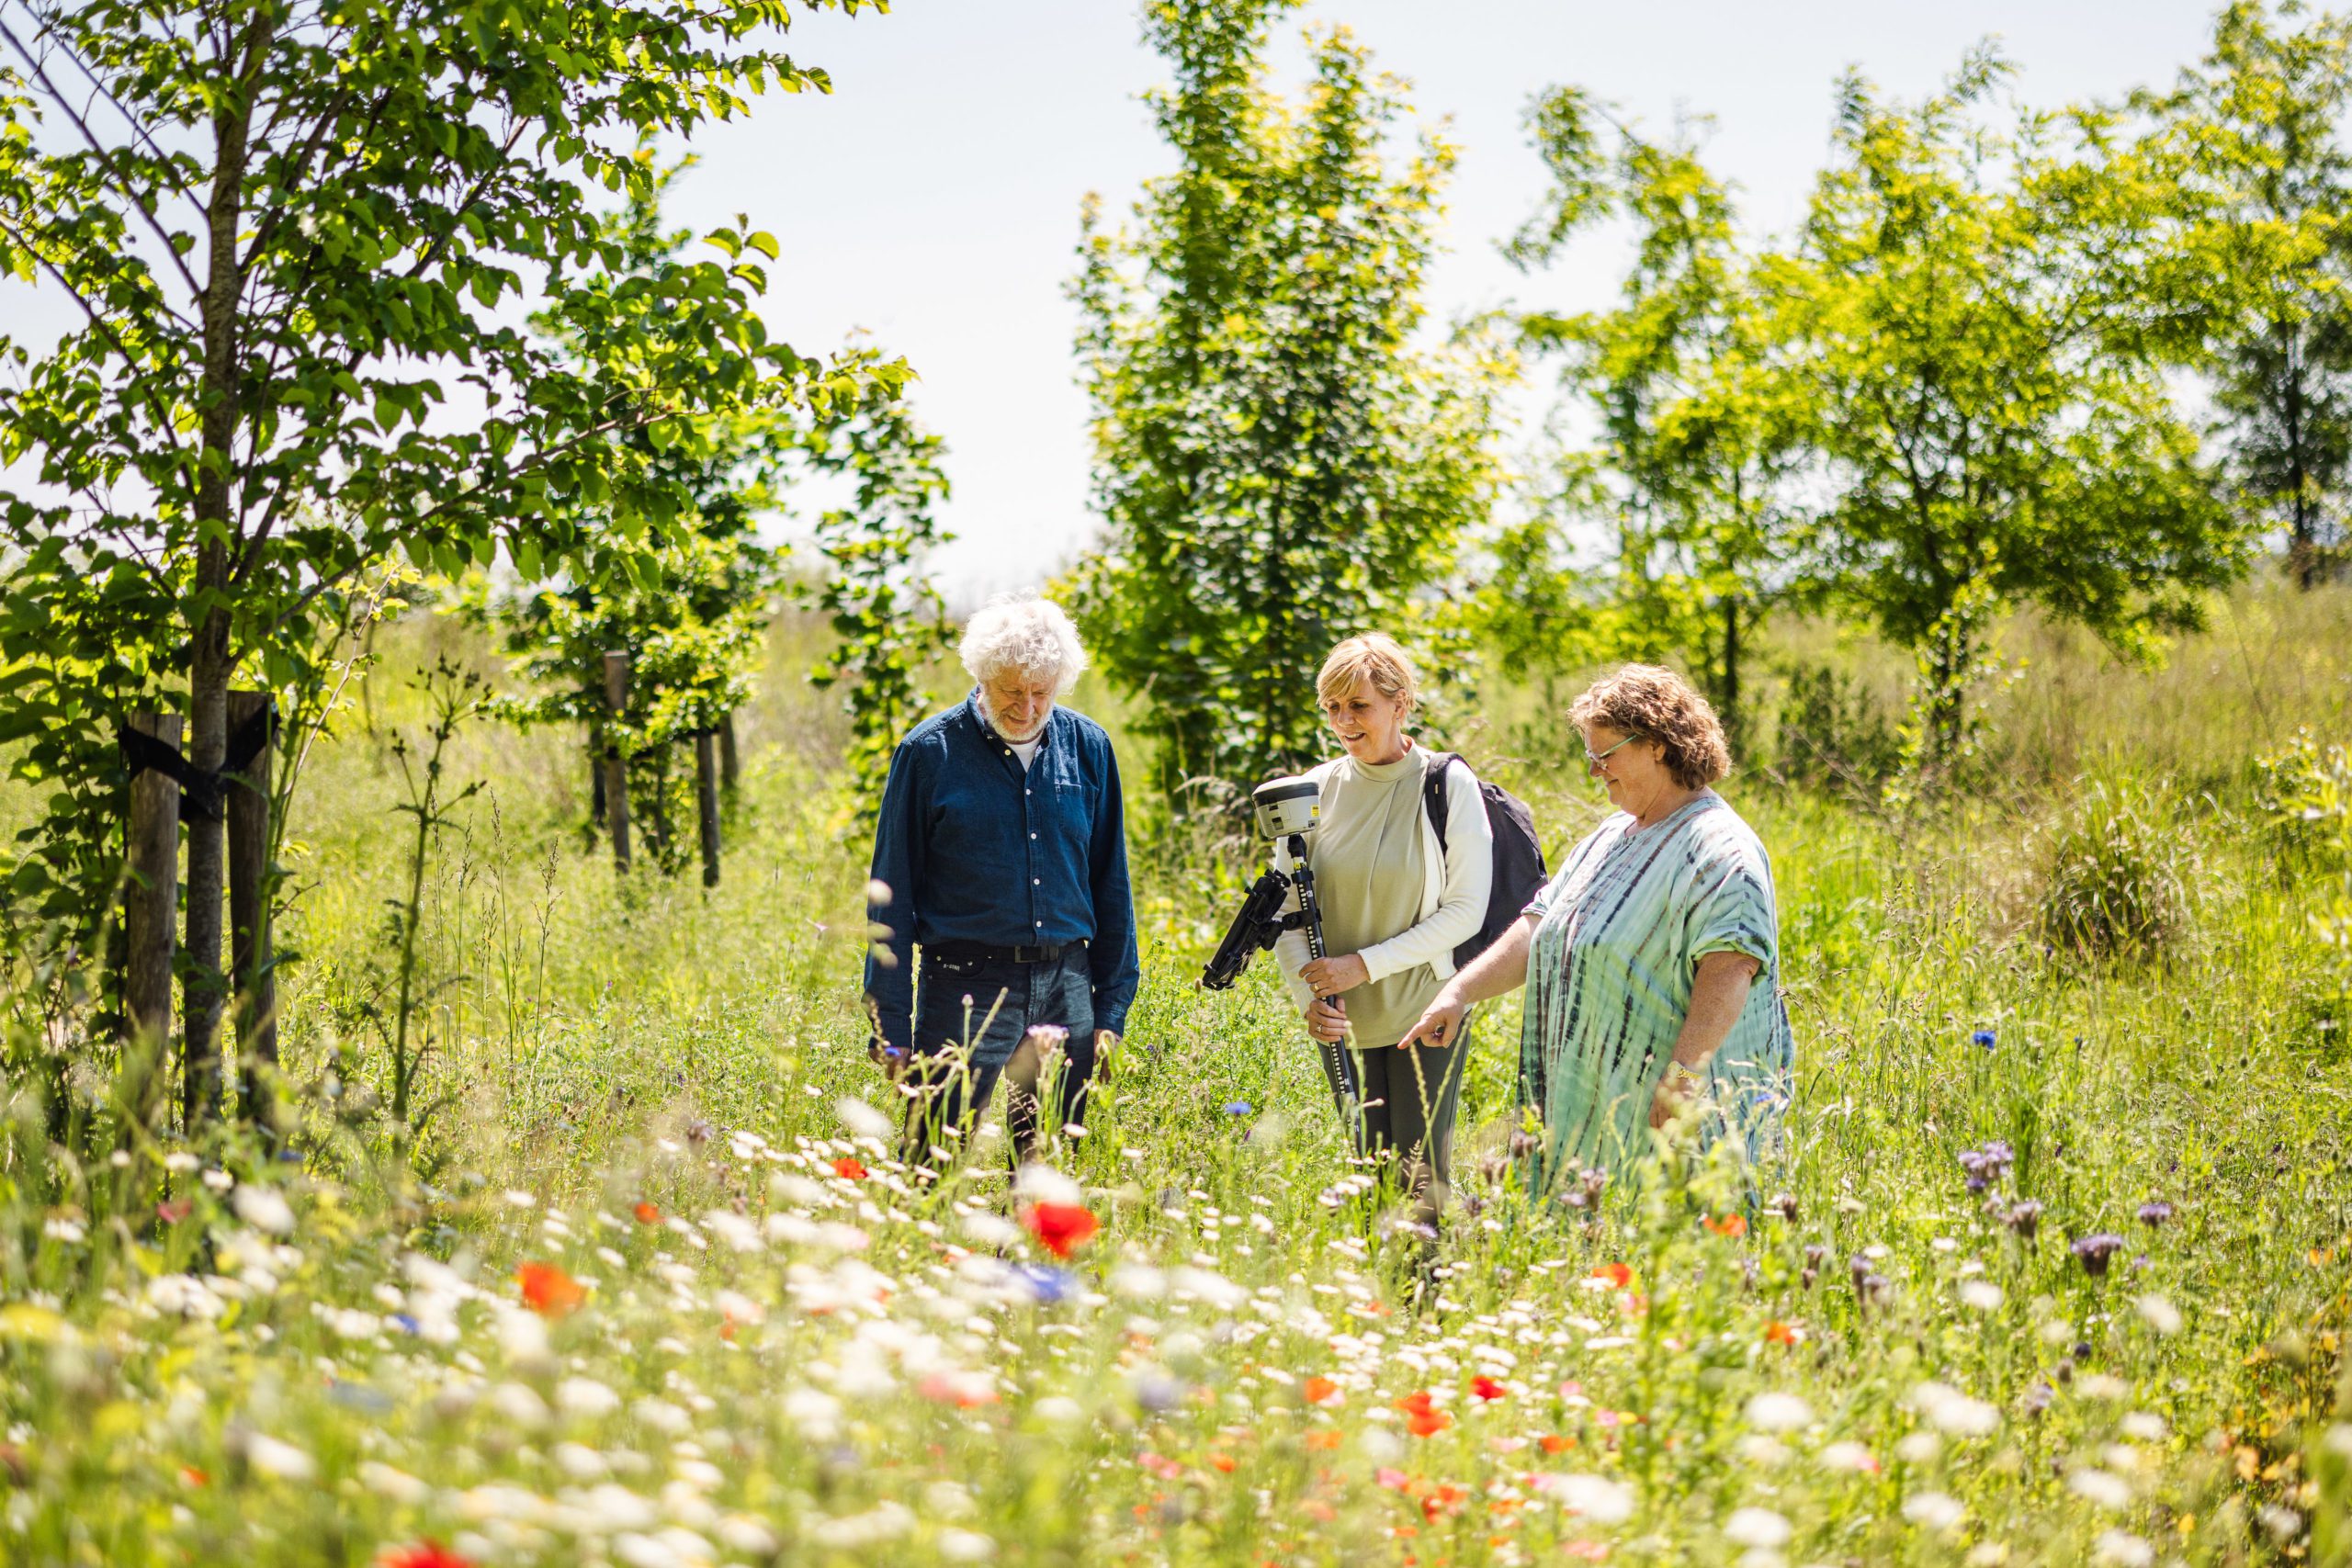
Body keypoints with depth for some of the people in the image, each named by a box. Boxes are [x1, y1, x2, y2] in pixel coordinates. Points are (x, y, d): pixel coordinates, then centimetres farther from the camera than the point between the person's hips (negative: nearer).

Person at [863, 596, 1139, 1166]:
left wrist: (1112, 1010, 9)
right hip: (965, 988, -3)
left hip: (1066, 990, 3)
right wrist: (892, 1030, -3)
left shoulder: (1088, 749, 7)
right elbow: (891, 898, 1)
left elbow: (1111, 888, 14)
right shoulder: (929, 752, -2)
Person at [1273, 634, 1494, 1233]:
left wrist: (1365, 964, -16)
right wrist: (1309, 997, -11)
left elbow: (1465, 911, -10)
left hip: (1425, 1014, -3)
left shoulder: (1448, 785, -8)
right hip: (1342, 1021, 4)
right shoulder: (1318, 789, 2)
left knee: (1422, 1183, -5)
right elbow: (1284, 909, 4)